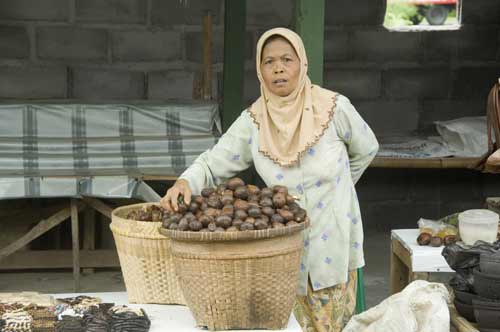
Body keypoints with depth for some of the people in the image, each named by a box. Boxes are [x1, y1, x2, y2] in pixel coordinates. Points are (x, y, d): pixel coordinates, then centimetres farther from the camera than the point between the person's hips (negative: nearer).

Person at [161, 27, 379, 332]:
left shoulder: (334, 107, -11)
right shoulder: (253, 121, -6)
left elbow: (366, 149, 6)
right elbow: (213, 164, -6)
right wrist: (185, 182, -28)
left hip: (333, 242, -2)